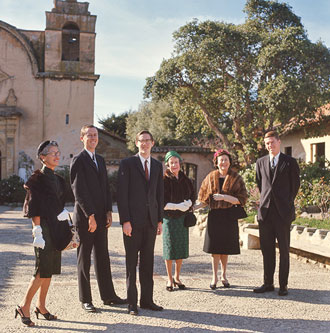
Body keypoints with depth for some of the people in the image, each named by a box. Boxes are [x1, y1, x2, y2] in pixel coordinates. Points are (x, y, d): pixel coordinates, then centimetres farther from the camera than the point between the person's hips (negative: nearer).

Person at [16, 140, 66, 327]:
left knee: (51, 269, 9)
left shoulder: (58, 180, 15)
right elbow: (34, 208, -13)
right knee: (43, 269, -9)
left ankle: (41, 306, 19)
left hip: (56, 227, 8)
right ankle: (24, 307, 2)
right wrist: (37, 231, -19)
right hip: (43, 227, -8)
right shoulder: (37, 179, -8)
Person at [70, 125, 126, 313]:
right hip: (85, 217, -7)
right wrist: (90, 216, -17)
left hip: (101, 216, 7)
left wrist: (109, 211, 6)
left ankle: (108, 296, 19)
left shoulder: (100, 160, 16)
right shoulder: (78, 161, -8)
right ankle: (85, 300, 11)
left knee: (103, 257, 11)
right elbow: (79, 191, -14)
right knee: (84, 259, 3)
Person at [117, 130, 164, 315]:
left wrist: (160, 220, 10)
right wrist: (125, 220, -13)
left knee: (148, 262, 9)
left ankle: (147, 299, 18)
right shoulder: (127, 164, -2)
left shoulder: (157, 166, 14)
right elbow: (122, 193, -7)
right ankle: (132, 302, 9)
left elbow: (160, 194, 15)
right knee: (132, 262, 2)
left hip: (151, 220, 5)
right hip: (133, 220, -5)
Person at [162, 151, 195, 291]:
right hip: (169, 218, -4)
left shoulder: (185, 179, 6)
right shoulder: (164, 180, -9)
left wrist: (188, 204, -12)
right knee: (169, 248, 0)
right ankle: (169, 279, 14)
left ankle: (177, 277, 23)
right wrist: (177, 206, -20)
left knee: (181, 248, 8)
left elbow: (192, 195, 10)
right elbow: (161, 202, -12)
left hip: (182, 217, 4)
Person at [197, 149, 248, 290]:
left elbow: (241, 199, -6)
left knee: (225, 248, 4)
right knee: (214, 247, 0)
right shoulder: (211, 177, 7)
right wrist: (193, 207, -1)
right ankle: (214, 277, 11)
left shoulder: (236, 178, 1)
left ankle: (223, 275, 22)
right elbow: (204, 200, 13)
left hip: (229, 217, -1)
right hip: (214, 215, 1)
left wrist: (224, 197, -15)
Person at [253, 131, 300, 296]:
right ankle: (268, 283, 16)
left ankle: (283, 285, 9)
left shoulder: (290, 162, 1)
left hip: (283, 213, -3)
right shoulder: (261, 162, 12)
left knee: (284, 250, 2)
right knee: (267, 249, 7)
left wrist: (287, 203, 8)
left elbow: (296, 185, 6)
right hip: (265, 212, 4)